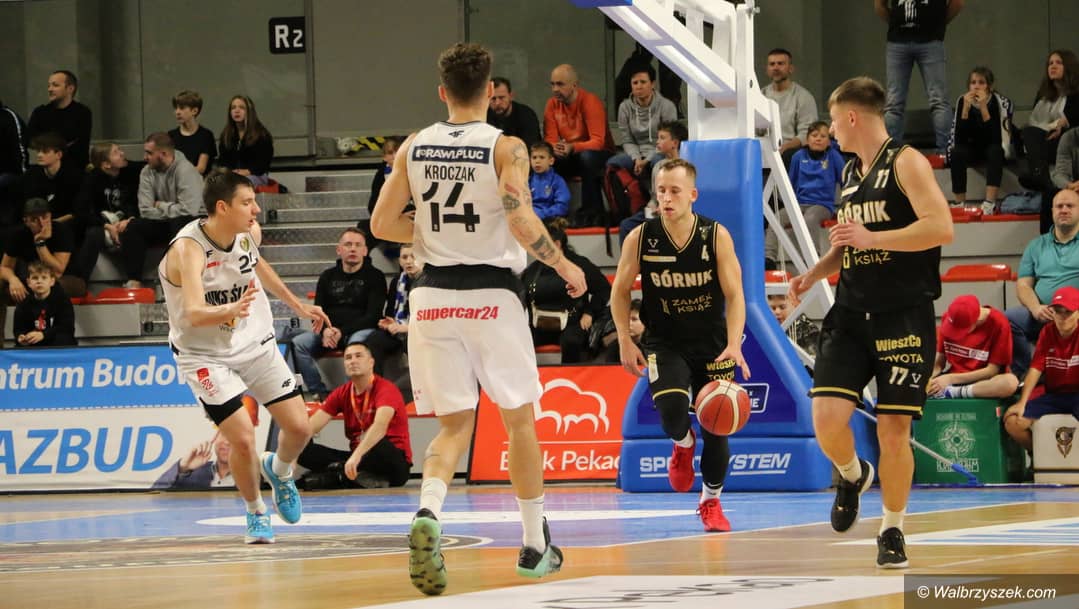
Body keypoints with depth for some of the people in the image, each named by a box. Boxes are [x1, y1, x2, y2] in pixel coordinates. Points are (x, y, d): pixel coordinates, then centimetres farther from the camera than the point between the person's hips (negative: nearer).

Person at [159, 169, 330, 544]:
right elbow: (195, 314, -42)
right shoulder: (187, 249, -29)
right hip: (206, 355, -6)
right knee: (243, 439, -17)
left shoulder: (249, 232, -8)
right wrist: (231, 310, -62)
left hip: (256, 343, 6)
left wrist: (297, 305, 25)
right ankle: (255, 513, 10)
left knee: (299, 428, 2)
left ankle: (279, 471, 38)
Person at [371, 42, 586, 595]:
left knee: (453, 425, 7)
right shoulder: (505, 148, -8)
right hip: (491, 294, -3)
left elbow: (382, 224, 5)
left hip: (433, 295, 3)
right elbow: (522, 225, -18)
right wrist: (564, 265, -3)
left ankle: (428, 513, -23)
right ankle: (535, 546, 22)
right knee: (519, 420, 14)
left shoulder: (414, 147, 4)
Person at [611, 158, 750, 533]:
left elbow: (734, 294, -13)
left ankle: (711, 502, 26)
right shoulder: (640, 239, -10)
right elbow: (620, 291, 3)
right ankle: (683, 446, 15)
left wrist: (734, 344, -26)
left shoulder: (716, 236, -12)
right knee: (672, 412, -24)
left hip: (713, 343, 1)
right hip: (664, 343, -1)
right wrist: (625, 341, -6)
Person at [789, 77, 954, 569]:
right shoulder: (849, 173, 16)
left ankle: (892, 530, 13)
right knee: (827, 418, -10)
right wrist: (813, 274, 14)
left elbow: (941, 228, -20)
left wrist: (871, 238, -21)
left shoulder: (905, 163, -8)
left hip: (903, 316, -6)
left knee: (893, 429, -4)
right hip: (850, 314, 6)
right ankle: (852, 476, 22)